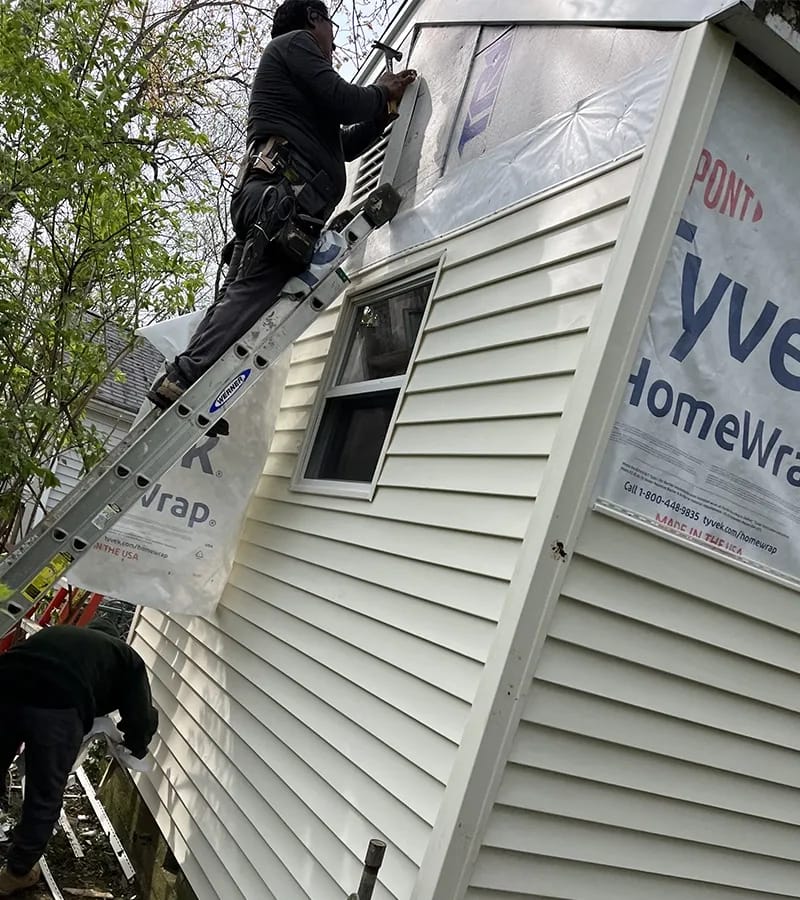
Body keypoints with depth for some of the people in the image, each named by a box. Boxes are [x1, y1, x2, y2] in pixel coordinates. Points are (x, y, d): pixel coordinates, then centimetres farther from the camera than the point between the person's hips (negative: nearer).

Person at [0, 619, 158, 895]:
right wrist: (136, 746, 40)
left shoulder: (57, 633, 37)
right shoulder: (127, 657, 25)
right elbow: (142, 717, 18)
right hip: (57, 706, -4)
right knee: (45, 798, 18)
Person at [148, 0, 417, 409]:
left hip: (264, 192, 10)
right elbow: (344, 103, -2)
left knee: (235, 299, -2)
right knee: (254, 293, -22)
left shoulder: (296, 86, 41)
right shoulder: (295, 42, 13)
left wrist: (387, 111, 41)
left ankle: (176, 385, -9)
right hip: (283, 192, -10)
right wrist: (381, 93, 18)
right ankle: (183, 380, -33)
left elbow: (345, 144, 42)